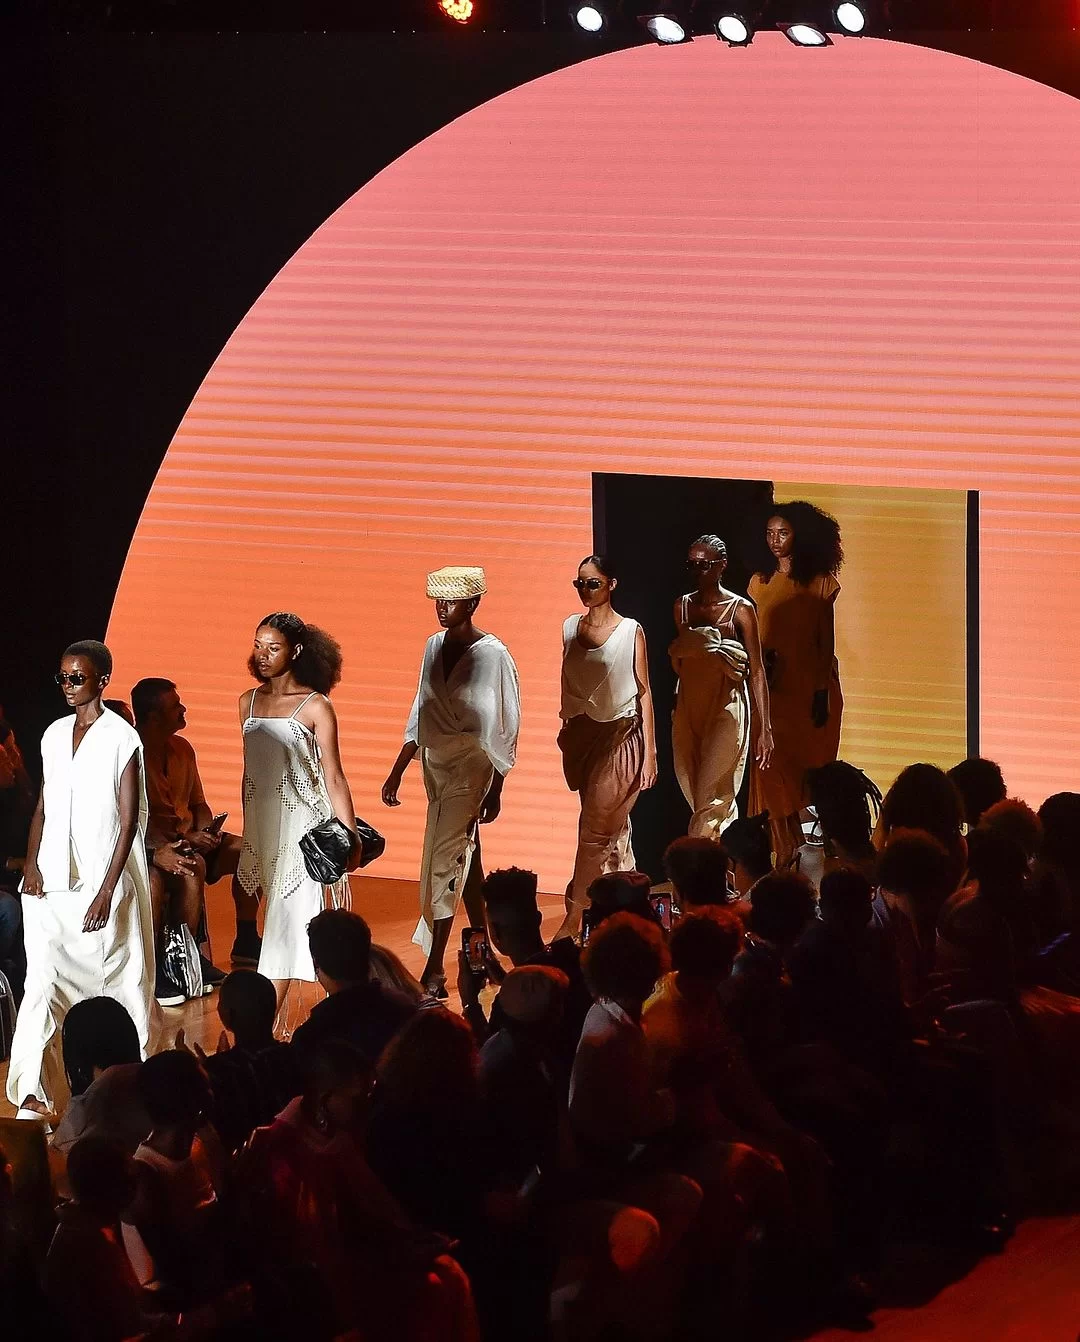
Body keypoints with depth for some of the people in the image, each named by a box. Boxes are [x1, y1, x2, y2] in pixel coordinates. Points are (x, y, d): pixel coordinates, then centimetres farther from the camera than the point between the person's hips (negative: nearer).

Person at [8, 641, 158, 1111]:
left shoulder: (121, 738, -6)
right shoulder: (54, 736, 10)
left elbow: (129, 820, -9)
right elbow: (43, 807, 15)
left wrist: (107, 891, -15)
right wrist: (31, 865, -2)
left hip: (103, 880, -4)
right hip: (53, 882, 4)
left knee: (114, 980, 5)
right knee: (44, 984, -5)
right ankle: (34, 1096, -9)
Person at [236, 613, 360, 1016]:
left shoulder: (315, 706, -7)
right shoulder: (248, 702, 9)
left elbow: (334, 777, -6)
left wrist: (350, 837, -9)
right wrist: (248, 836, 19)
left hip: (302, 825, -5)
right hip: (262, 826, 5)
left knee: (285, 919, -9)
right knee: (277, 918, 6)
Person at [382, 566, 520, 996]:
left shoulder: (493, 655, -13)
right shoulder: (434, 647, 5)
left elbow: (505, 728, -10)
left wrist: (496, 790, -10)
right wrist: (396, 773, 11)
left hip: (470, 766, -7)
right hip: (436, 765, 7)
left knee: (444, 860, -11)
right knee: (464, 856, 16)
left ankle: (434, 972, -10)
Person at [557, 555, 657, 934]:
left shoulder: (631, 631, -5)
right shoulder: (570, 628, 8)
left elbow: (644, 692, -4)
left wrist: (650, 752, -6)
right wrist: (566, 732, 13)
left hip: (620, 736, -5)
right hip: (581, 735, 5)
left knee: (595, 830, -8)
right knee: (613, 829, 11)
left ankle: (573, 919, -8)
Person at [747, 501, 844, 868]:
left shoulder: (819, 584, 1)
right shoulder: (759, 583, 10)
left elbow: (826, 643, 0)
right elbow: (753, 638, 12)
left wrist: (823, 692, -5)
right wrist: (760, 660, -8)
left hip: (810, 688, -3)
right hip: (773, 690, 3)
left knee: (808, 771, -2)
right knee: (775, 772, -3)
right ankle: (787, 855, 1)